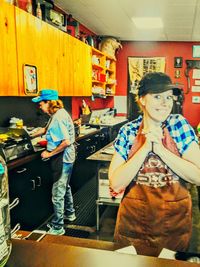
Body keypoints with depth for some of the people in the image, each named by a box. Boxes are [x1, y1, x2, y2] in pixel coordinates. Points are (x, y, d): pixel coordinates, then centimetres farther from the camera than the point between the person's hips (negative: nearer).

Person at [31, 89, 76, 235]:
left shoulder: (59, 117, -24)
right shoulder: (58, 114, 7)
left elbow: (66, 142, -29)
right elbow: (47, 129, 23)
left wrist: (50, 154, -19)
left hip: (62, 158, -11)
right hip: (65, 157, 11)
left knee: (57, 193, 0)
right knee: (65, 187, 26)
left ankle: (57, 227, 13)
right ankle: (70, 213, 46)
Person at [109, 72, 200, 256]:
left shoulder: (179, 125, -8)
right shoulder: (127, 132, -8)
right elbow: (116, 183, -16)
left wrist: (160, 149, -22)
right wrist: (146, 147, -22)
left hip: (175, 220, 1)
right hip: (133, 220, 0)